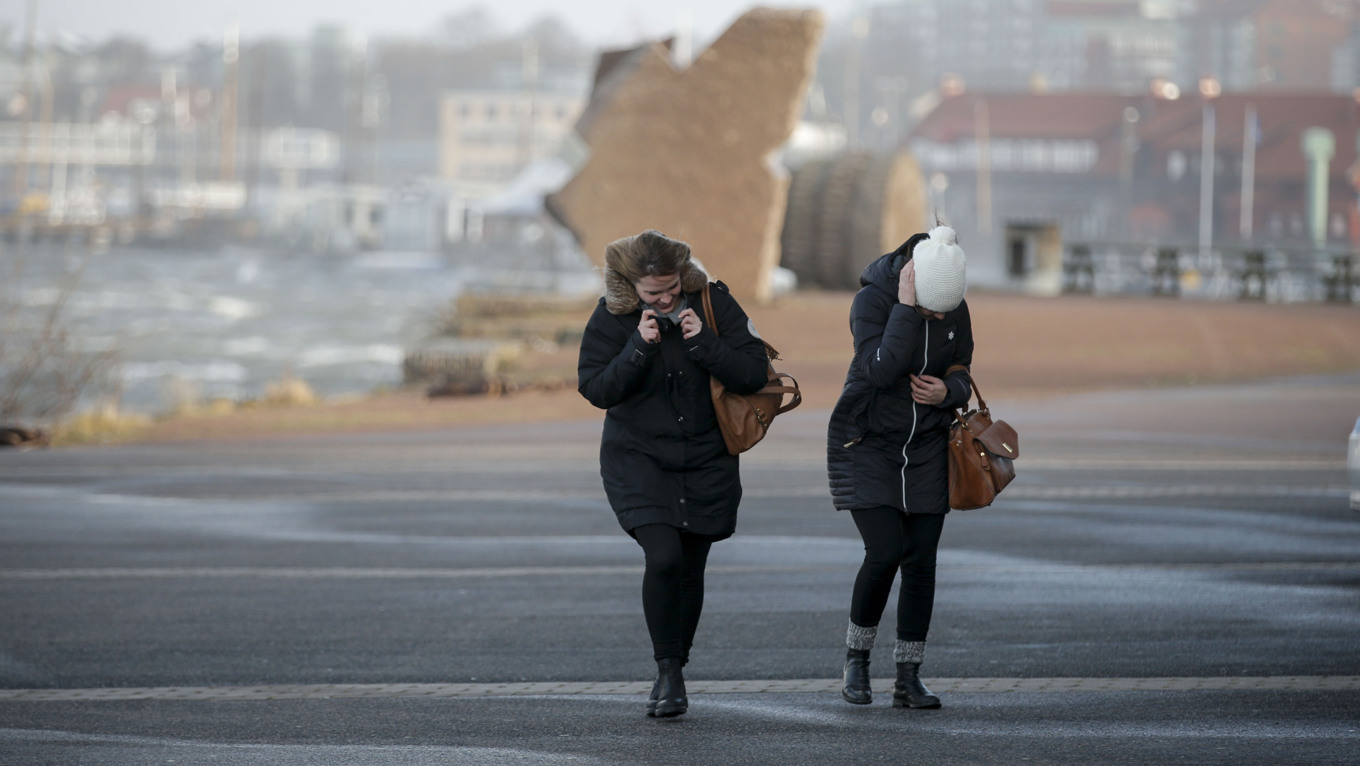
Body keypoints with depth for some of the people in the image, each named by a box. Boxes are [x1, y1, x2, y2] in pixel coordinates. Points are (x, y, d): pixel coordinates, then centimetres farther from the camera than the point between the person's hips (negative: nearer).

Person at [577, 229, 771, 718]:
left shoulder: (712, 302, -8)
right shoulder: (612, 317, -9)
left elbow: (755, 374, -10)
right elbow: (595, 389, -13)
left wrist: (703, 343, -24)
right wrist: (639, 348, -24)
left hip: (706, 461, 2)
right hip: (638, 461, -2)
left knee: (690, 569, 7)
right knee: (663, 557, -20)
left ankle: (676, 666, 26)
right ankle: (667, 672, -6)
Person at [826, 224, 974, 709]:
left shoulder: (955, 309, -3)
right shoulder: (872, 300, -18)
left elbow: (962, 376, 8)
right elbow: (880, 368, -32)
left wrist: (948, 392, -14)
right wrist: (906, 308, -35)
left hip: (926, 450, 4)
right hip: (866, 445, -4)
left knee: (921, 561, -1)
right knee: (885, 552, -16)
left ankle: (909, 678, 7)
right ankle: (857, 657, 7)